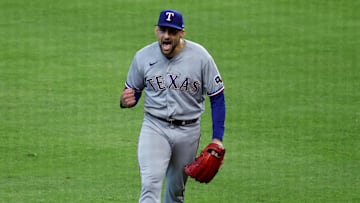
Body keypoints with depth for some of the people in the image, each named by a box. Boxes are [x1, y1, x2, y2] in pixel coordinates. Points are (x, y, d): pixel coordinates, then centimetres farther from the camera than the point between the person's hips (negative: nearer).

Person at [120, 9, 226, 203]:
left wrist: (217, 138, -9)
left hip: (188, 131, 1)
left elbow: (217, 97, -4)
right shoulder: (143, 56, -6)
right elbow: (132, 92, 8)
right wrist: (126, 101, -18)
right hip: (154, 127, -1)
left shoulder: (200, 56, -10)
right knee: (150, 184, -19)